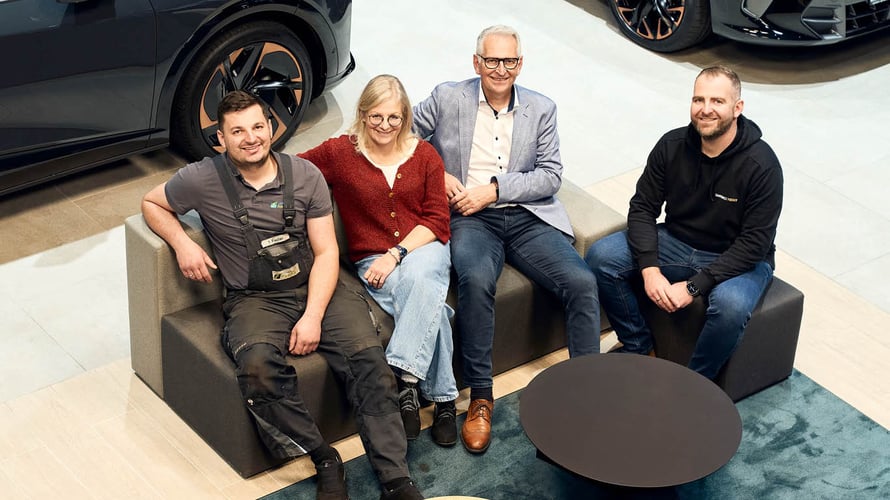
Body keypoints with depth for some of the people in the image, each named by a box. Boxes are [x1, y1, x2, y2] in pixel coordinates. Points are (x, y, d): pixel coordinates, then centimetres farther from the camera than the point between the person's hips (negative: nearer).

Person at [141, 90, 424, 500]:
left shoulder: (305, 175, 2)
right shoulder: (203, 180, -1)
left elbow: (326, 252, 1)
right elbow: (152, 203, 17)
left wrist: (313, 317, -13)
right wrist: (182, 243, -4)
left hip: (314, 288, 2)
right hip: (254, 299, -1)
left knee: (367, 355, -25)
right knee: (258, 364, -35)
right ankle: (324, 461, -20)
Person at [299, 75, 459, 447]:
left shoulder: (424, 155, 8)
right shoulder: (339, 153, 4)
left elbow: (437, 221, 3)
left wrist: (396, 254, -11)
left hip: (424, 249, 1)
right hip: (373, 263, -1)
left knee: (419, 277, -37)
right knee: (429, 306, -31)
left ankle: (404, 381, -40)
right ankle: (443, 399, -26)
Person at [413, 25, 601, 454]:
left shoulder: (541, 109, 11)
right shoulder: (447, 98, 7)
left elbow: (551, 175, 5)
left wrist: (495, 189, -9)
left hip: (528, 217, 3)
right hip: (470, 219, -2)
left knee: (582, 282, -23)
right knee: (476, 280, -36)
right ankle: (480, 397, -24)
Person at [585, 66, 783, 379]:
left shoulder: (761, 165, -20)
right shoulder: (672, 146, -7)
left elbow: (754, 244, -20)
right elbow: (642, 208, -4)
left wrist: (694, 287, -25)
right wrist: (650, 269, -21)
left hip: (738, 259, -4)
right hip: (676, 243, 5)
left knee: (730, 305, -38)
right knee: (600, 257, -16)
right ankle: (637, 346, 3)